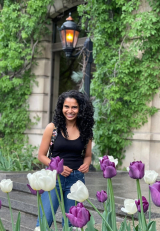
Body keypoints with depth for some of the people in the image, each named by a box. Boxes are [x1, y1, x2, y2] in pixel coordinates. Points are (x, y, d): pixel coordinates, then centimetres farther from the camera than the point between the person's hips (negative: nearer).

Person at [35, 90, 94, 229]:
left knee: (70, 222, 11)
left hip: (76, 179, 2)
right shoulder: (53, 128, -3)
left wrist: (86, 165, -6)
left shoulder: (85, 130, 4)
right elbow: (41, 155, 1)